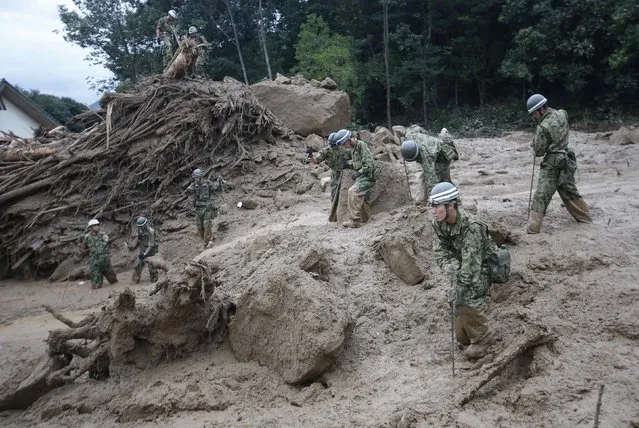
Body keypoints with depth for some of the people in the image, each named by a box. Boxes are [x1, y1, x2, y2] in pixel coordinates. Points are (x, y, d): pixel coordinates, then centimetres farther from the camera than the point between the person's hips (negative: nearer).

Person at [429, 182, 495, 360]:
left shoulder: (471, 227, -36)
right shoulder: (438, 223, -14)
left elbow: (471, 264, -35)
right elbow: (440, 251, -8)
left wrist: (459, 289, -34)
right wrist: (452, 267, -27)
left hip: (482, 266, -6)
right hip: (461, 265, 6)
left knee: (470, 300, -19)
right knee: (458, 300, 2)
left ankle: (482, 339, 3)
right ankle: (463, 337, 23)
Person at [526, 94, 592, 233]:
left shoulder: (543, 127, -22)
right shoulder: (562, 114, -1)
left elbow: (538, 151, -13)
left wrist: (534, 143, 6)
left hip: (552, 164, -8)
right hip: (567, 160, 8)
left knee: (541, 196, -4)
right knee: (569, 191, 22)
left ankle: (533, 227, -3)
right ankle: (585, 217, 34)